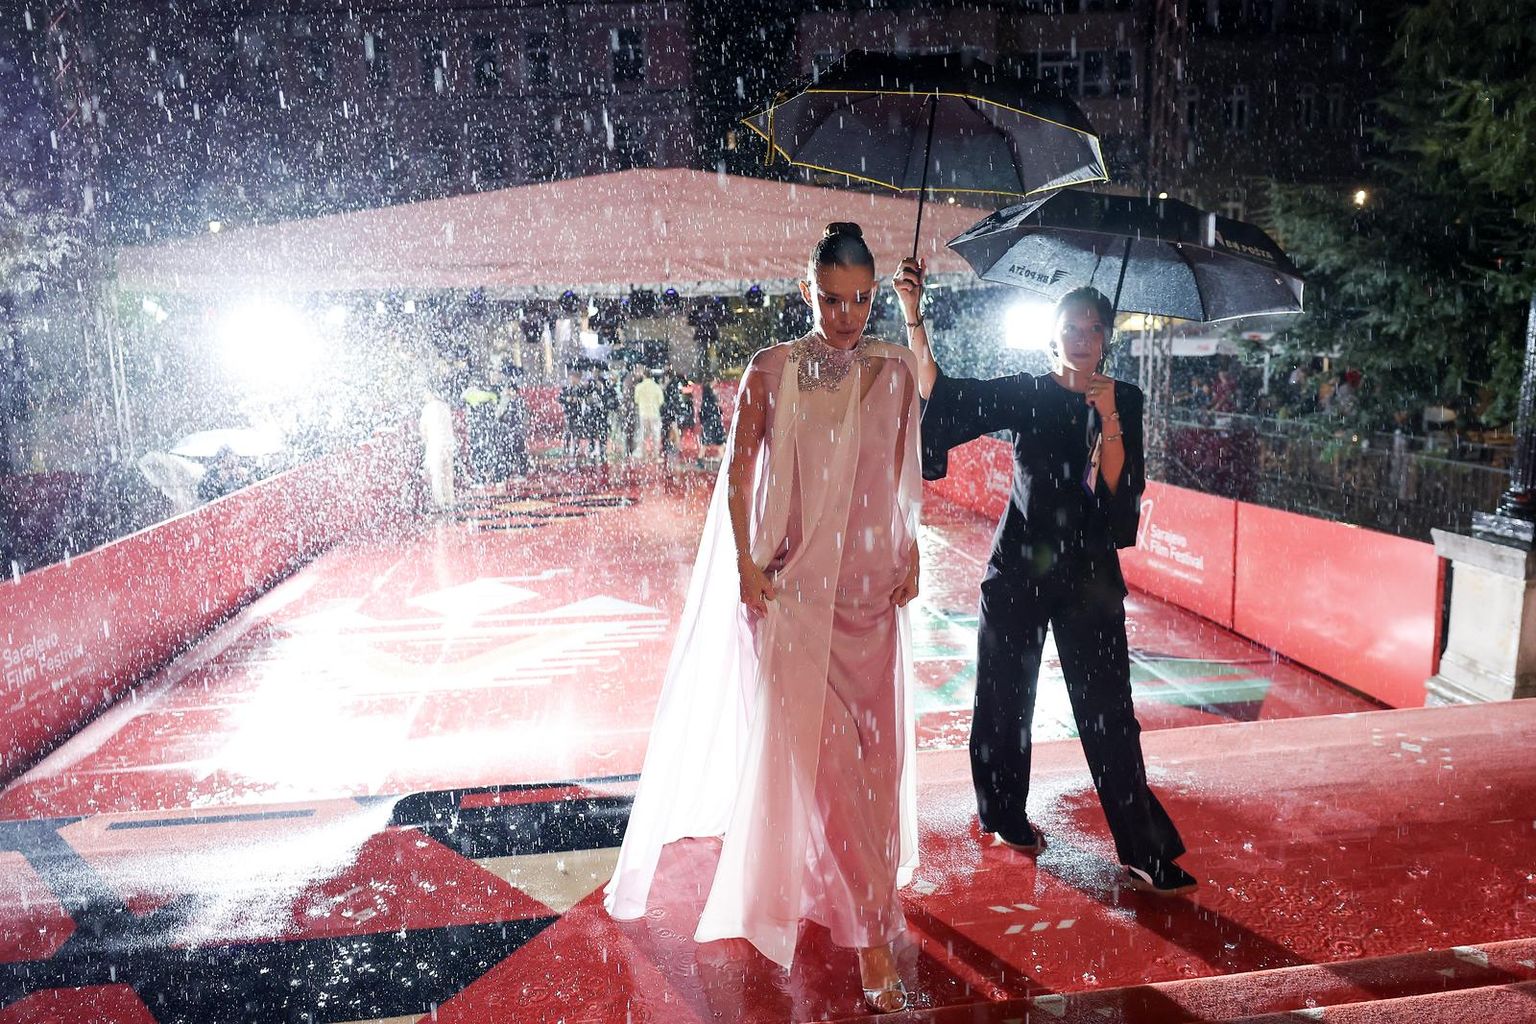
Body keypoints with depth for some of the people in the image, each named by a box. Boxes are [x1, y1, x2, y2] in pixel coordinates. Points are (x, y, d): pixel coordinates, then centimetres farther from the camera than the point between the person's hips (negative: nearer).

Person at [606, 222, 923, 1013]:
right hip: (791, 586, -3)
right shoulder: (771, 370, -3)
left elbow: (906, 474, 9)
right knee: (813, 748, -2)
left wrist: (911, 555, 3)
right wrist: (744, 562, -8)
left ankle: (834, 885, 31)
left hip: (870, 588, 3)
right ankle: (869, 931, 14)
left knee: (870, 748, 9)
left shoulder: (897, 370, 4)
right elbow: (738, 473, 0)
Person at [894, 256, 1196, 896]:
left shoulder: (1123, 401, 3)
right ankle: (1006, 814, 33)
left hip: (1089, 572, 0)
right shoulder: (1024, 393, 0)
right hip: (1018, 565, 0)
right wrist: (913, 316, -20)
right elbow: (939, 394, -12)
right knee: (1007, 695, 11)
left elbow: (1120, 489, -8)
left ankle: (1144, 853, 8)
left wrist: (1108, 420, -21)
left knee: (1108, 709, -1)